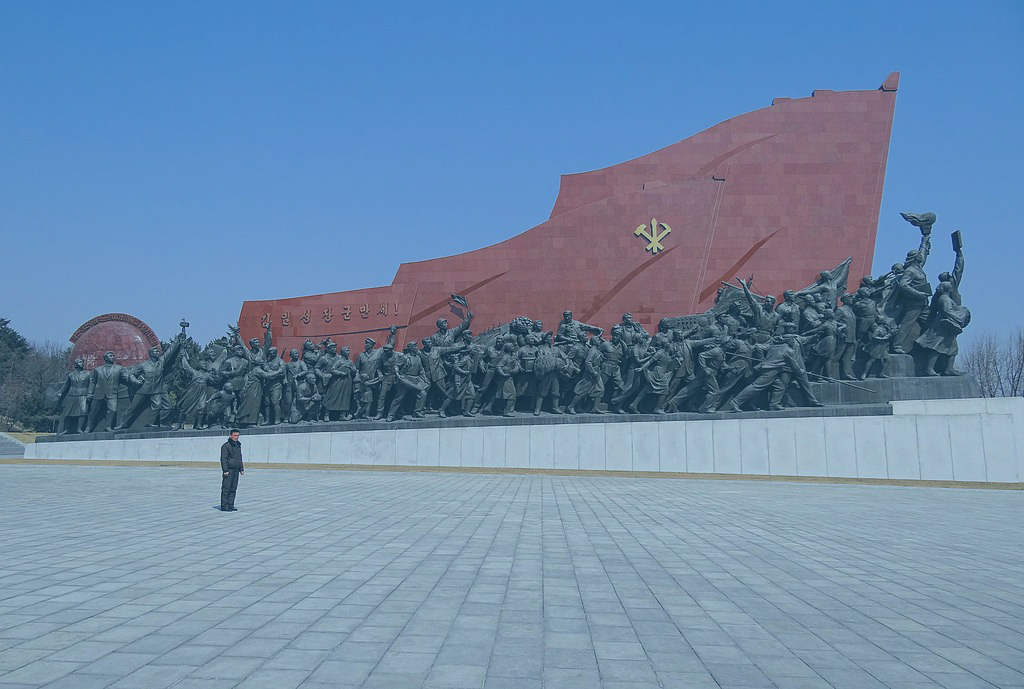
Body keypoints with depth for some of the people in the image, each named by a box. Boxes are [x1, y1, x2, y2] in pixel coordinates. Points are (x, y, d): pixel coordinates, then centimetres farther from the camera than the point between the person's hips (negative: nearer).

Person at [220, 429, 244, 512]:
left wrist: (241, 469, 21)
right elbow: (223, 459, -12)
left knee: (233, 489, 9)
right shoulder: (226, 446, -8)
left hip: (236, 470, 8)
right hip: (229, 470, -8)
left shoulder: (238, 445, 17)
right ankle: (224, 506, -2)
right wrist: (225, 470, -17)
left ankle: (231, 506, 14)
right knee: (226, 489, -5)